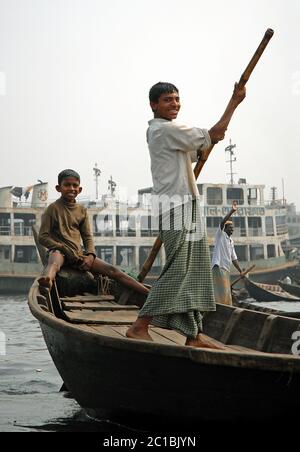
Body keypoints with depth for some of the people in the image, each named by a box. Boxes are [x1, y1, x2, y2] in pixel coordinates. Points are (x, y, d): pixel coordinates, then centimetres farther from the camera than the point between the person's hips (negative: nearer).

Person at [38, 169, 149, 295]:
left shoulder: (81, 210, 15)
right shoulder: (53, 208, -1)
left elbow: (87, 237, 17)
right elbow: (42, 237, -5)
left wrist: (90, 254, -3)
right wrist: (63, 247, -16)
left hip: (79, 253, 5)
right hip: (60, 251, -5)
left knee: (111, 270, -7)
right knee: (54, 262, -43)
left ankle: (147, 292, -10)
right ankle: (46, 280, -81)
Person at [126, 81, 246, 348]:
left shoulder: (159, 131, 22)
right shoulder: (165, 129, -11)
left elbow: (197, 153, 30)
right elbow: (213, 135, -9)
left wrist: (211, 139, 11)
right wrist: (235, 102, 2)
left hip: (185, 209, 11)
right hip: (177, 208, -11)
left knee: (194, 271, 7)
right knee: (177, 270, -14)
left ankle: (194, 335, 9)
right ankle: (139, 328, -12)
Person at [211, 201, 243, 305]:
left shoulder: (231, 242, 23)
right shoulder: (220, 235, 3)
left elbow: (234, 258, 24)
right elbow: (222, 222, -17)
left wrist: (241, 271, 17)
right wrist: (231, 212, -25)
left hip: (226, 269, 8)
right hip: (218, 266, -8)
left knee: (226, 293, 6)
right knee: (221, 293, -16)